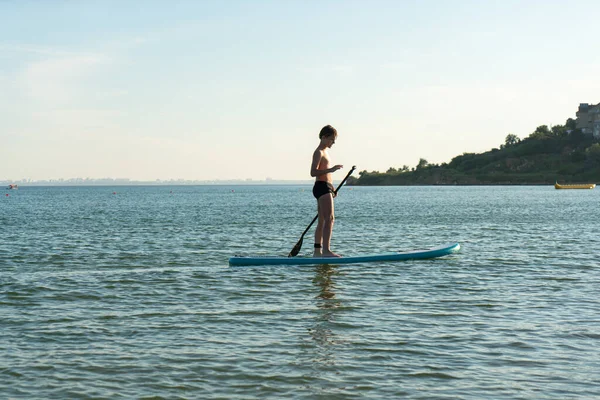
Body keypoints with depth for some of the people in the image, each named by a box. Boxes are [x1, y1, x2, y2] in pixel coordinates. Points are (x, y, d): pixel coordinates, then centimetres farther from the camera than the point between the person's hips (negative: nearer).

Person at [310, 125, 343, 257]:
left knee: (322, 222, 10)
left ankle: (317, 251, 13)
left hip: (325, 188, 11)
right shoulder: (319, 152, -10)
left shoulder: (325, 152, 21)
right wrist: (331, 169, -30)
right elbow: (313, 172, -21)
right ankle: (326, 250, -24)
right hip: (322, 187, -11)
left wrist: (331, 188, 24)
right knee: (329, 219, -17)